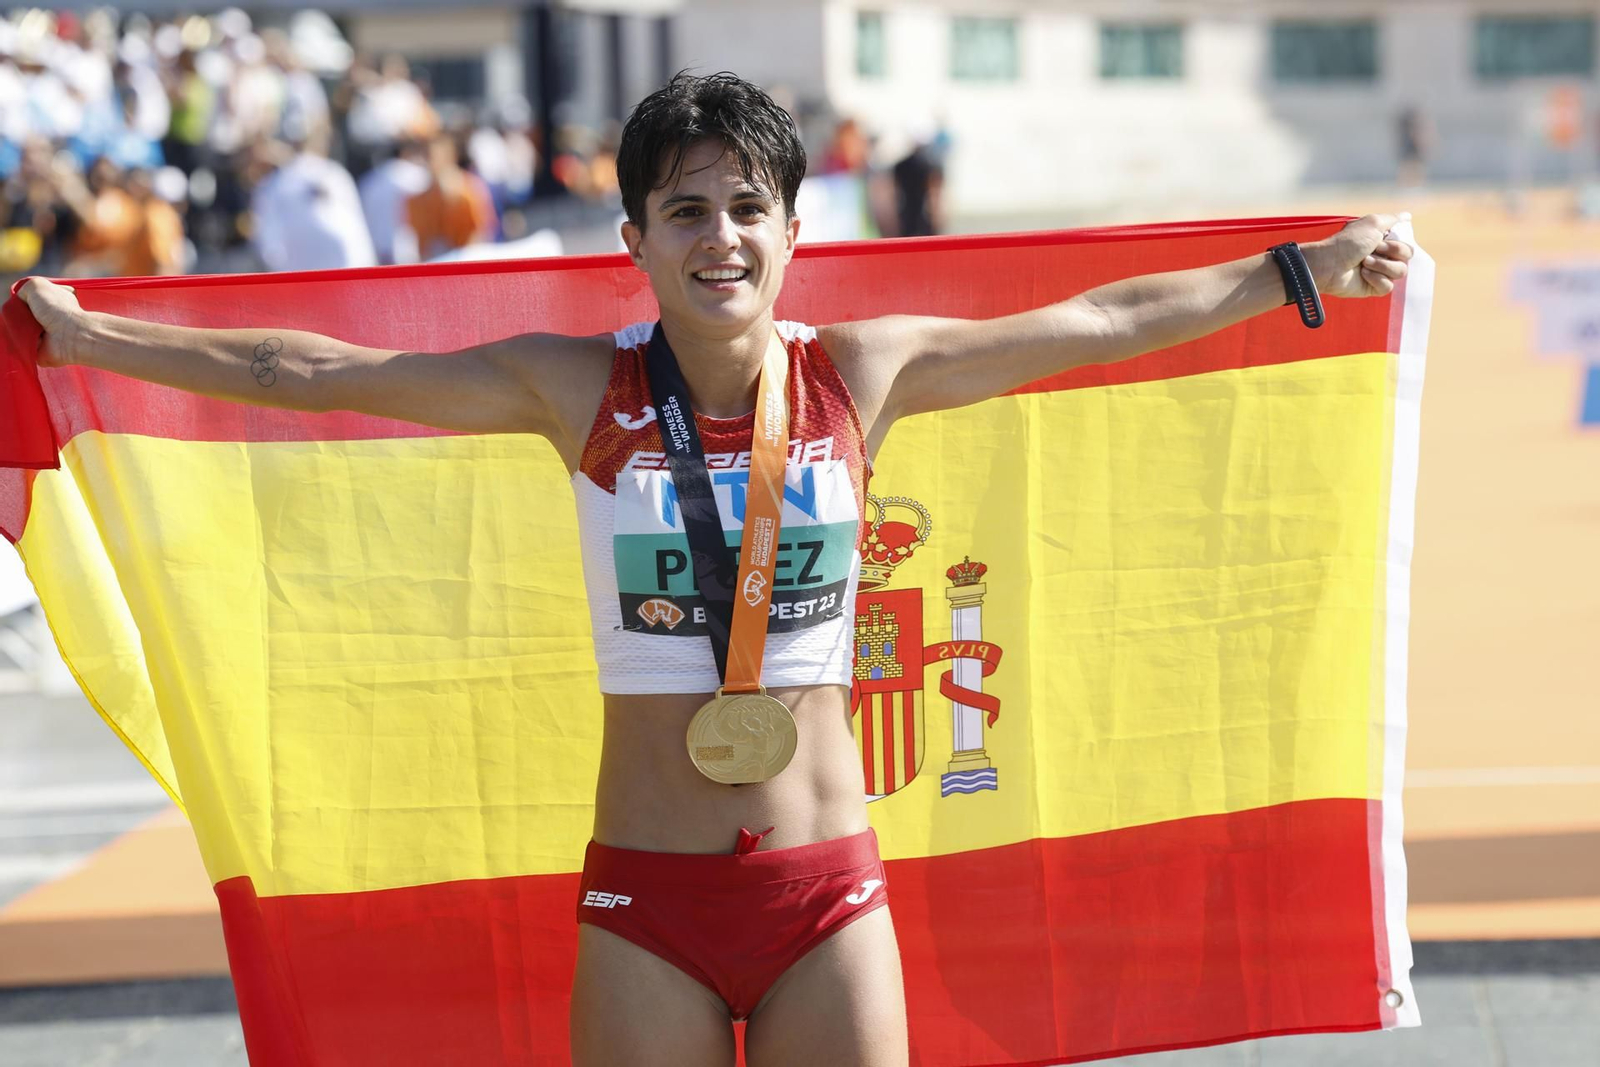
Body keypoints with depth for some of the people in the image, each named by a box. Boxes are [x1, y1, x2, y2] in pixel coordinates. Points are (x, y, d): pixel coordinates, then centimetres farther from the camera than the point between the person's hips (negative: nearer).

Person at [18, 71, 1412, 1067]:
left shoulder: (862, 373, 1)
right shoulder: (577, 389, -2)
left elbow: (1102, 323, 8)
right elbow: (326, 374, 3)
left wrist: (1303, 270, 14)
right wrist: (89, 335, 5)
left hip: (828, 887, 1)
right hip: (644, 893, -1)